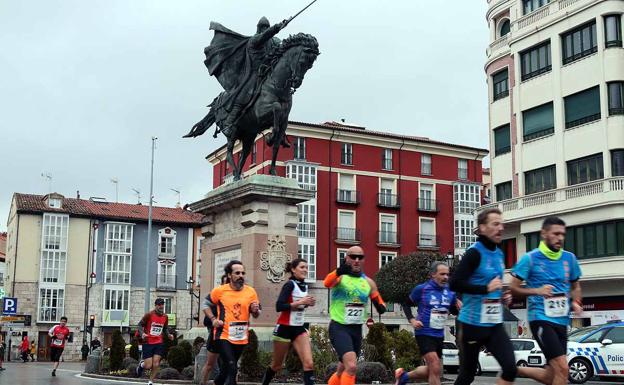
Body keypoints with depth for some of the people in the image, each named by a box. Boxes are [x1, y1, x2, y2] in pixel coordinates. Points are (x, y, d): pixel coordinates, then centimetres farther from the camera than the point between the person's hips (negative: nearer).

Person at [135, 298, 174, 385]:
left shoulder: (165, 317, 7)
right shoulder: (149, 315, -7)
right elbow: (140, 325, -1)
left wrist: (168, 335, 3)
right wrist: (142, 333, -18)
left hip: (159, 343, 3)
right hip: (148, 343, -3)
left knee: (156, 364, -9)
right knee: (148, 366, -6)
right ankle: (141, 364, 30)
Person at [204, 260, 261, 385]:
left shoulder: (251, 292, -1)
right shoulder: (219, 290, -6)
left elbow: (256, 315, 8)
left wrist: (255, 311, -15)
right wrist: (213, 319, -6)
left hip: (241, 337, 4)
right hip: (223, 336, -3)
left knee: (227, 369, 20)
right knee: (232, 369, -16)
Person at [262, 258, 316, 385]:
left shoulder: (305, 286, 7)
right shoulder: (290, 284, -14)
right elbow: (279, 306, -25)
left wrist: (308, 303, 1)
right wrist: (301, 302, -26)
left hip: (299, 328, 6)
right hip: (284, 328, -6)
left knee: (309, 364, -12)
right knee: (277, 365, 11)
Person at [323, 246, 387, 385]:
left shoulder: (368, 282, 6)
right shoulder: (340, 277, -10)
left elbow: (379, 302, 15)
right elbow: (327, 283, -33)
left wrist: (381, 306, -11)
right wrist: (339, 271, -55)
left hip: (357, 329, 6)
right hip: (339, 328, -6)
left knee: (343, 370, 17)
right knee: (351, 366, -25)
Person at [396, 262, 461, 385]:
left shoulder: (450, 291, 1)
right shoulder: (422, 289, -10)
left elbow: (455, 311, 12)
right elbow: (406, 304, 4)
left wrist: (459, 307, -10)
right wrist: (412, 320, -10)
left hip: (439, 335, 6)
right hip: (424, 333, -6)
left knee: (431, 370, 16)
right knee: (436, 369, -16)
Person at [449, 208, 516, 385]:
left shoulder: (499, 254, 10)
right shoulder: (475, 252, -14)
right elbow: (455, 284, -24)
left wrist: (503, 296, 8)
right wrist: (486, 288, -25)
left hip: (495, 325, 6)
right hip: (472, 324, -6)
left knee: (510, 369, -9)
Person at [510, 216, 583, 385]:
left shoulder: (569, 258, 7)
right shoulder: (530, 258, -6)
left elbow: (576, 286, 21)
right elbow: (514, 288, -3)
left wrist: (576, 303, 1)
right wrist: (537, 291, -18)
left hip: (562, 321, 6)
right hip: (541, 319, -6)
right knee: (562, 368, -16)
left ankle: (515, 370, 31)